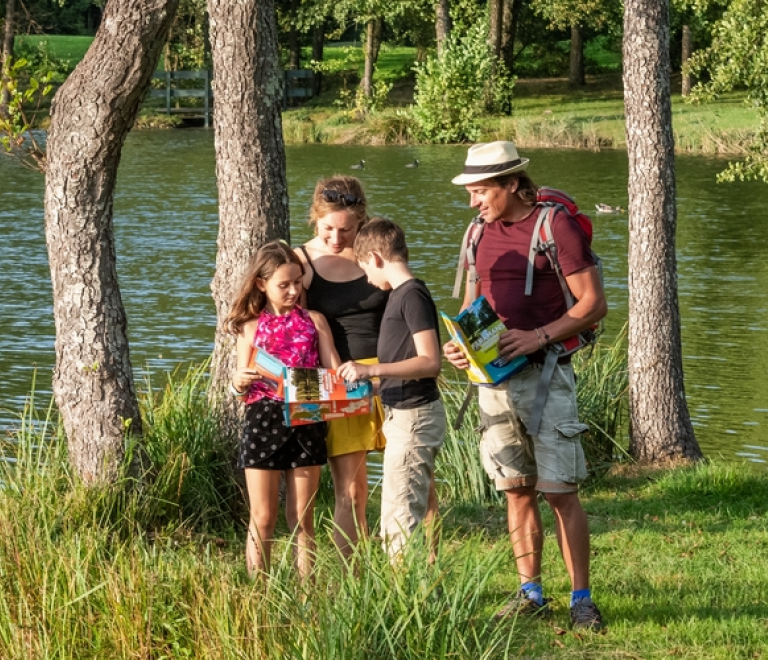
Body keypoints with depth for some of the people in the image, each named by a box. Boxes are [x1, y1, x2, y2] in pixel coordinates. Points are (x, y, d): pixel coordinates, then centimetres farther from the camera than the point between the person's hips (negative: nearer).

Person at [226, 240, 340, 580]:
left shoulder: (314, 321, 8)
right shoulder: (251, 327, 5)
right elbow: (242, 390, 4)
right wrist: (239, 383, -19)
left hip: (306, 422, 1)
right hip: (263, 421, -1)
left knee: (302, 519, 6)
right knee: (263, 519, 1)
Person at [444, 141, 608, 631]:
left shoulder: (556, 226, -7)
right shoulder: (482, 233, 13)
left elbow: (594, 304, -9)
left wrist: (538, 337, -19)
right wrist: (459, 344, 0)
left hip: (543, 374, -6)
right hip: (493, 377, 6)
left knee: (560, 491, -7)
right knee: (517, 489, 9)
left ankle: (582, 599, -1)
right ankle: (531, 593, 17)